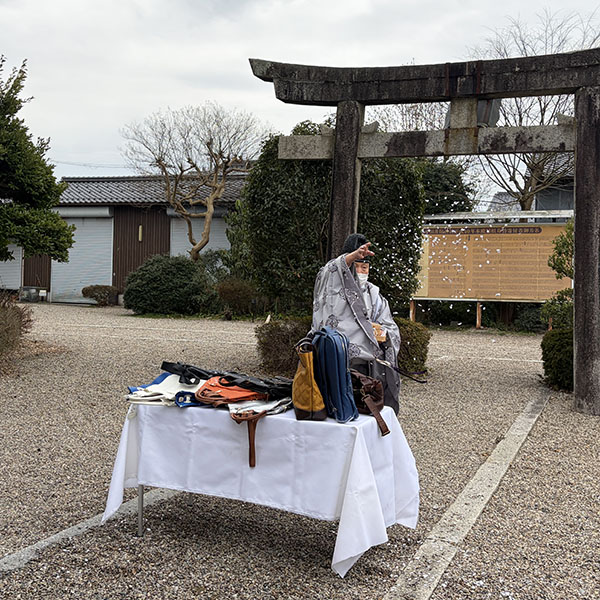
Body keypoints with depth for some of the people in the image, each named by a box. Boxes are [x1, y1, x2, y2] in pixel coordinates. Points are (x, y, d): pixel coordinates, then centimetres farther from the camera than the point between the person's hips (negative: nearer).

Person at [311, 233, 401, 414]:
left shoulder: (374, 295, 19)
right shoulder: (336, 289, 6)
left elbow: (391, 328, 14)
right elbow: (330, 272, -18)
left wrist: (384, 335, -11)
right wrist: (353, 256, -36)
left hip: (372, 366, 4)